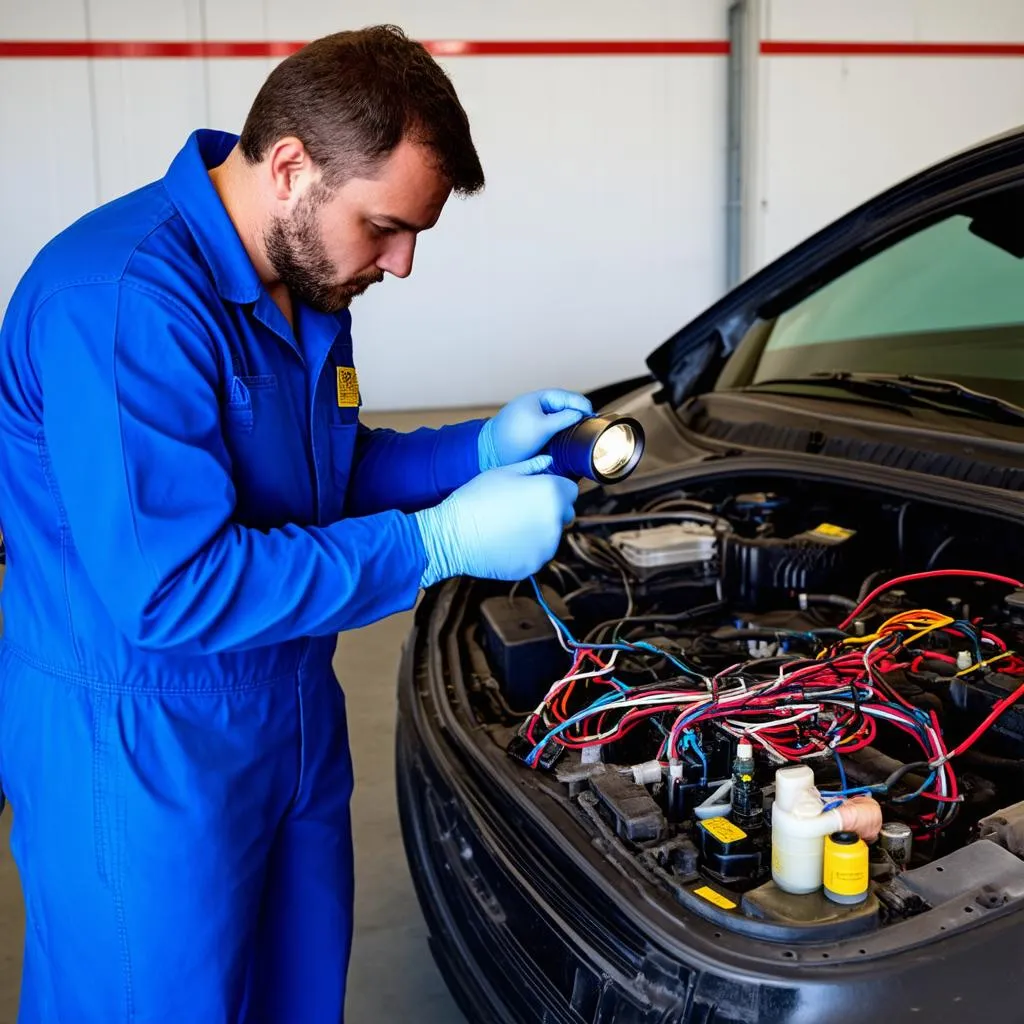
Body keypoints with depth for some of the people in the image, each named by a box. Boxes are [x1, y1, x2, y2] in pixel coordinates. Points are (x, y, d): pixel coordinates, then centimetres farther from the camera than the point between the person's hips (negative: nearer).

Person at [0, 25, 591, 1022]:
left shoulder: (301, 279, 3)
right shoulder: (123, 301, -27)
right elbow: (169, 591, -31)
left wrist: (479, 449, -1)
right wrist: (440, 542, -27)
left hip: (290, 709, 9)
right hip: (138, 750, -8)